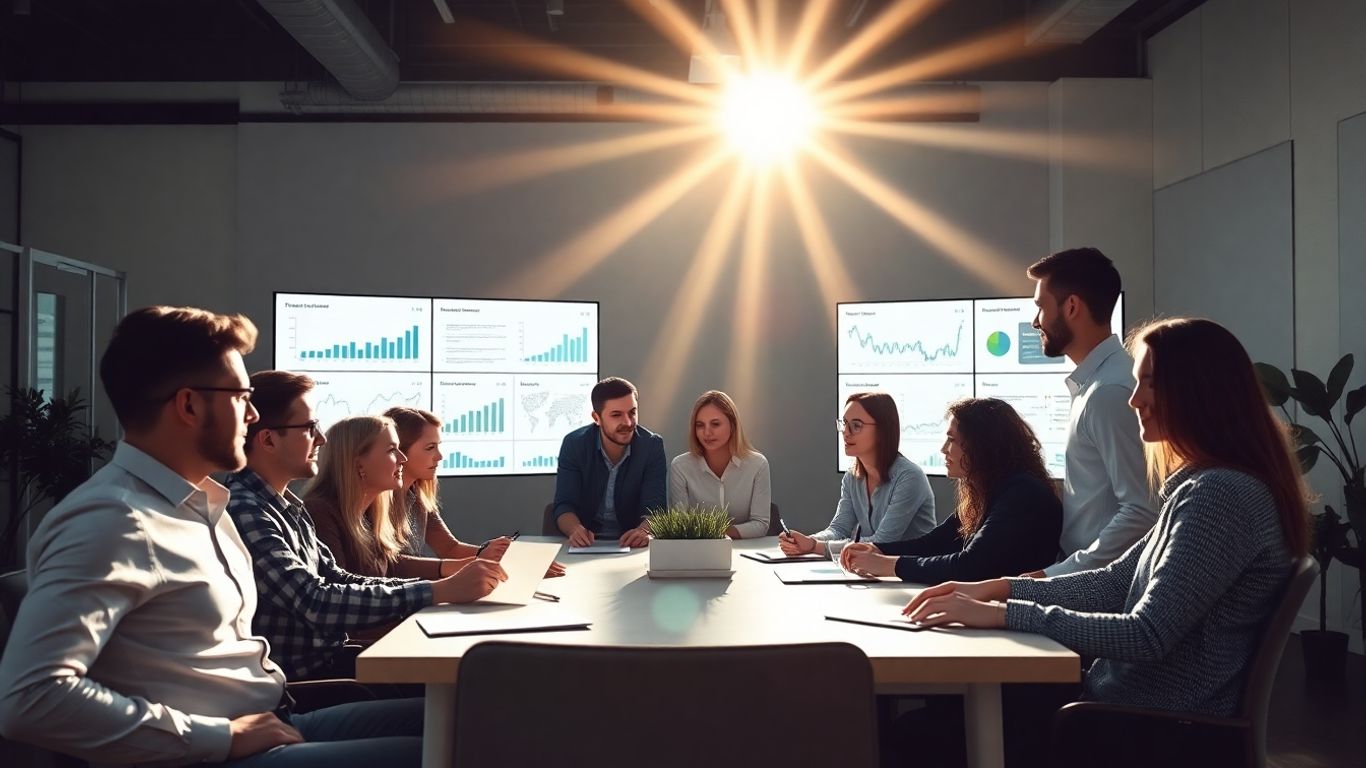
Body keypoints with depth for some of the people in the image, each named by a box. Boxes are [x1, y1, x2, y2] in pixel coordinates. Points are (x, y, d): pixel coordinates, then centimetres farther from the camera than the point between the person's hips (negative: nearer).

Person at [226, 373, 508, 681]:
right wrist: (442, 591, -26)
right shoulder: (244, 513, -20)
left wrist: (451, 582, -3)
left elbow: (337, 581, 10)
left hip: (328, 656, 9)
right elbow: (317, 604, -27)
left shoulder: (286, 504, 11)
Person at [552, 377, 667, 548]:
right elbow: (564, 506, -9)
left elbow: (655, 507, -10)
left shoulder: (652, 445, -5)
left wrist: (644, 530, -33)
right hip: (585, 544, 0)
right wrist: (576, 529, -31)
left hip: (632, 544, 0)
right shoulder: (574, 444, -5)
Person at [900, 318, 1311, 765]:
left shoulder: (1221, 494, -21)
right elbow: (1118, 584, 13)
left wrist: (1003, 614, -22)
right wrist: (1001, 588, 3)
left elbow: (1146, 637, -25)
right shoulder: (1204, 486, 12)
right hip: (1132, 700, 9)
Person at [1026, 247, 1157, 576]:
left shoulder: (1110, 391, -20)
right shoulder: (1094, 382, 10)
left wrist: (1057, 574, -20)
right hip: (1083, 574, 8)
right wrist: (1062, 570, 13)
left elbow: (1142, 512, -25)